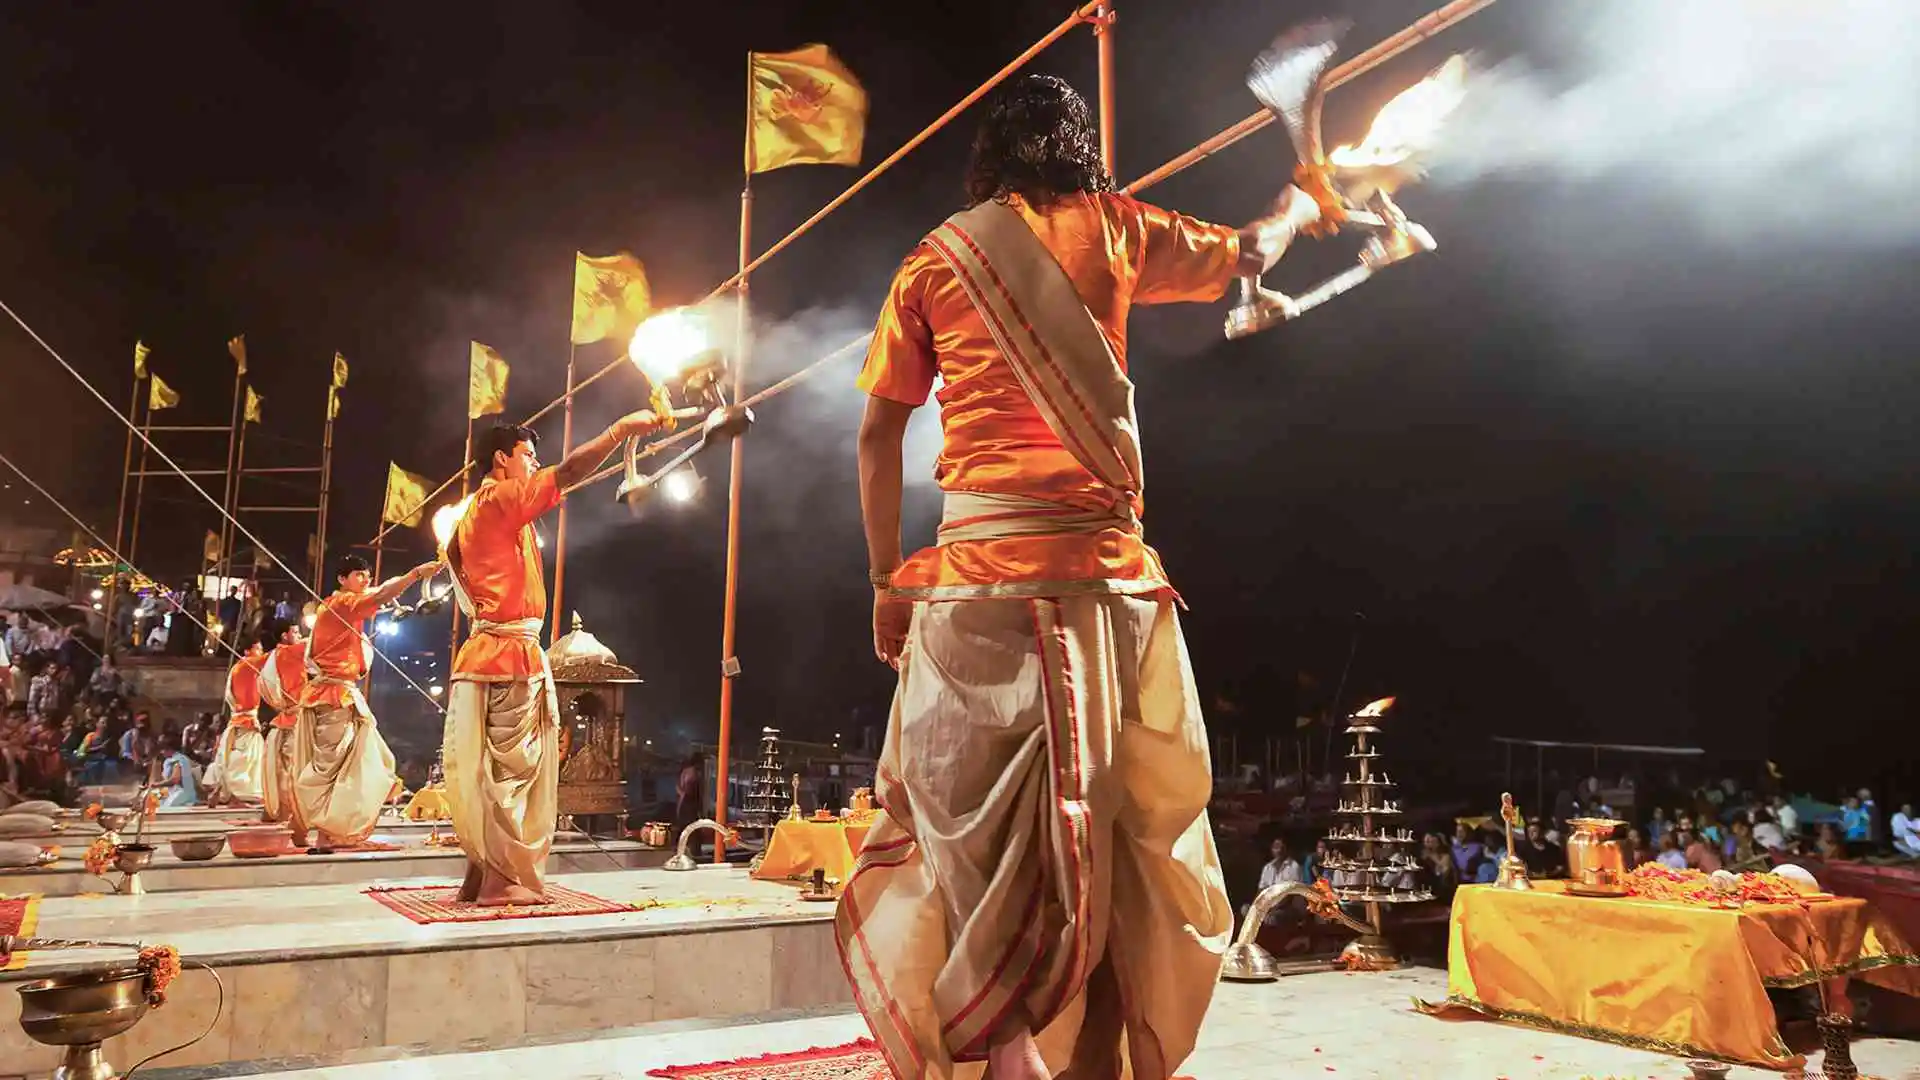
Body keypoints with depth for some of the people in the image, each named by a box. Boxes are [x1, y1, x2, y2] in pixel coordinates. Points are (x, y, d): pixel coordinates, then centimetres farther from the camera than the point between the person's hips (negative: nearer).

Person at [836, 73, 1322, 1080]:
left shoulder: (934, 257, 13)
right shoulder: (1110, 229, 11)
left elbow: (877, 435, 8)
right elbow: (1248, 255, 27)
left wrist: (885, 583, 13)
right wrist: (1298, 200, 48)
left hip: (976, 576, 1)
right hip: (1103, 570, 0)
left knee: (979, 846, 5)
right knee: (1123, 842, 9)